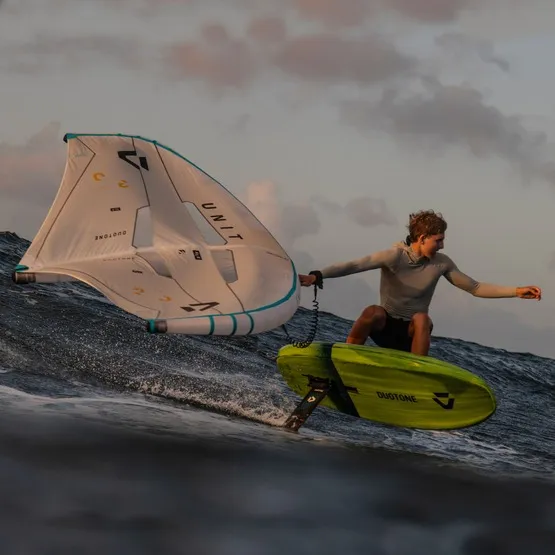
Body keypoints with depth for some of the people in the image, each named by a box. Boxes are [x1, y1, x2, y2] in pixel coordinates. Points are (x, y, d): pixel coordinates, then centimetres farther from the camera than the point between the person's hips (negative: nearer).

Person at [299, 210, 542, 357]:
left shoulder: (441, 264, -1)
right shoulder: (395, 256, -12)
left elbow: (475, 288, 5)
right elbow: (353, 266, -22)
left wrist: (516, 291, -3)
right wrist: (318, 276, -36)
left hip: (412, 333, 2)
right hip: (384, 327, -2)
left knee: (422, 319, -32)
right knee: (374, 312, -35)